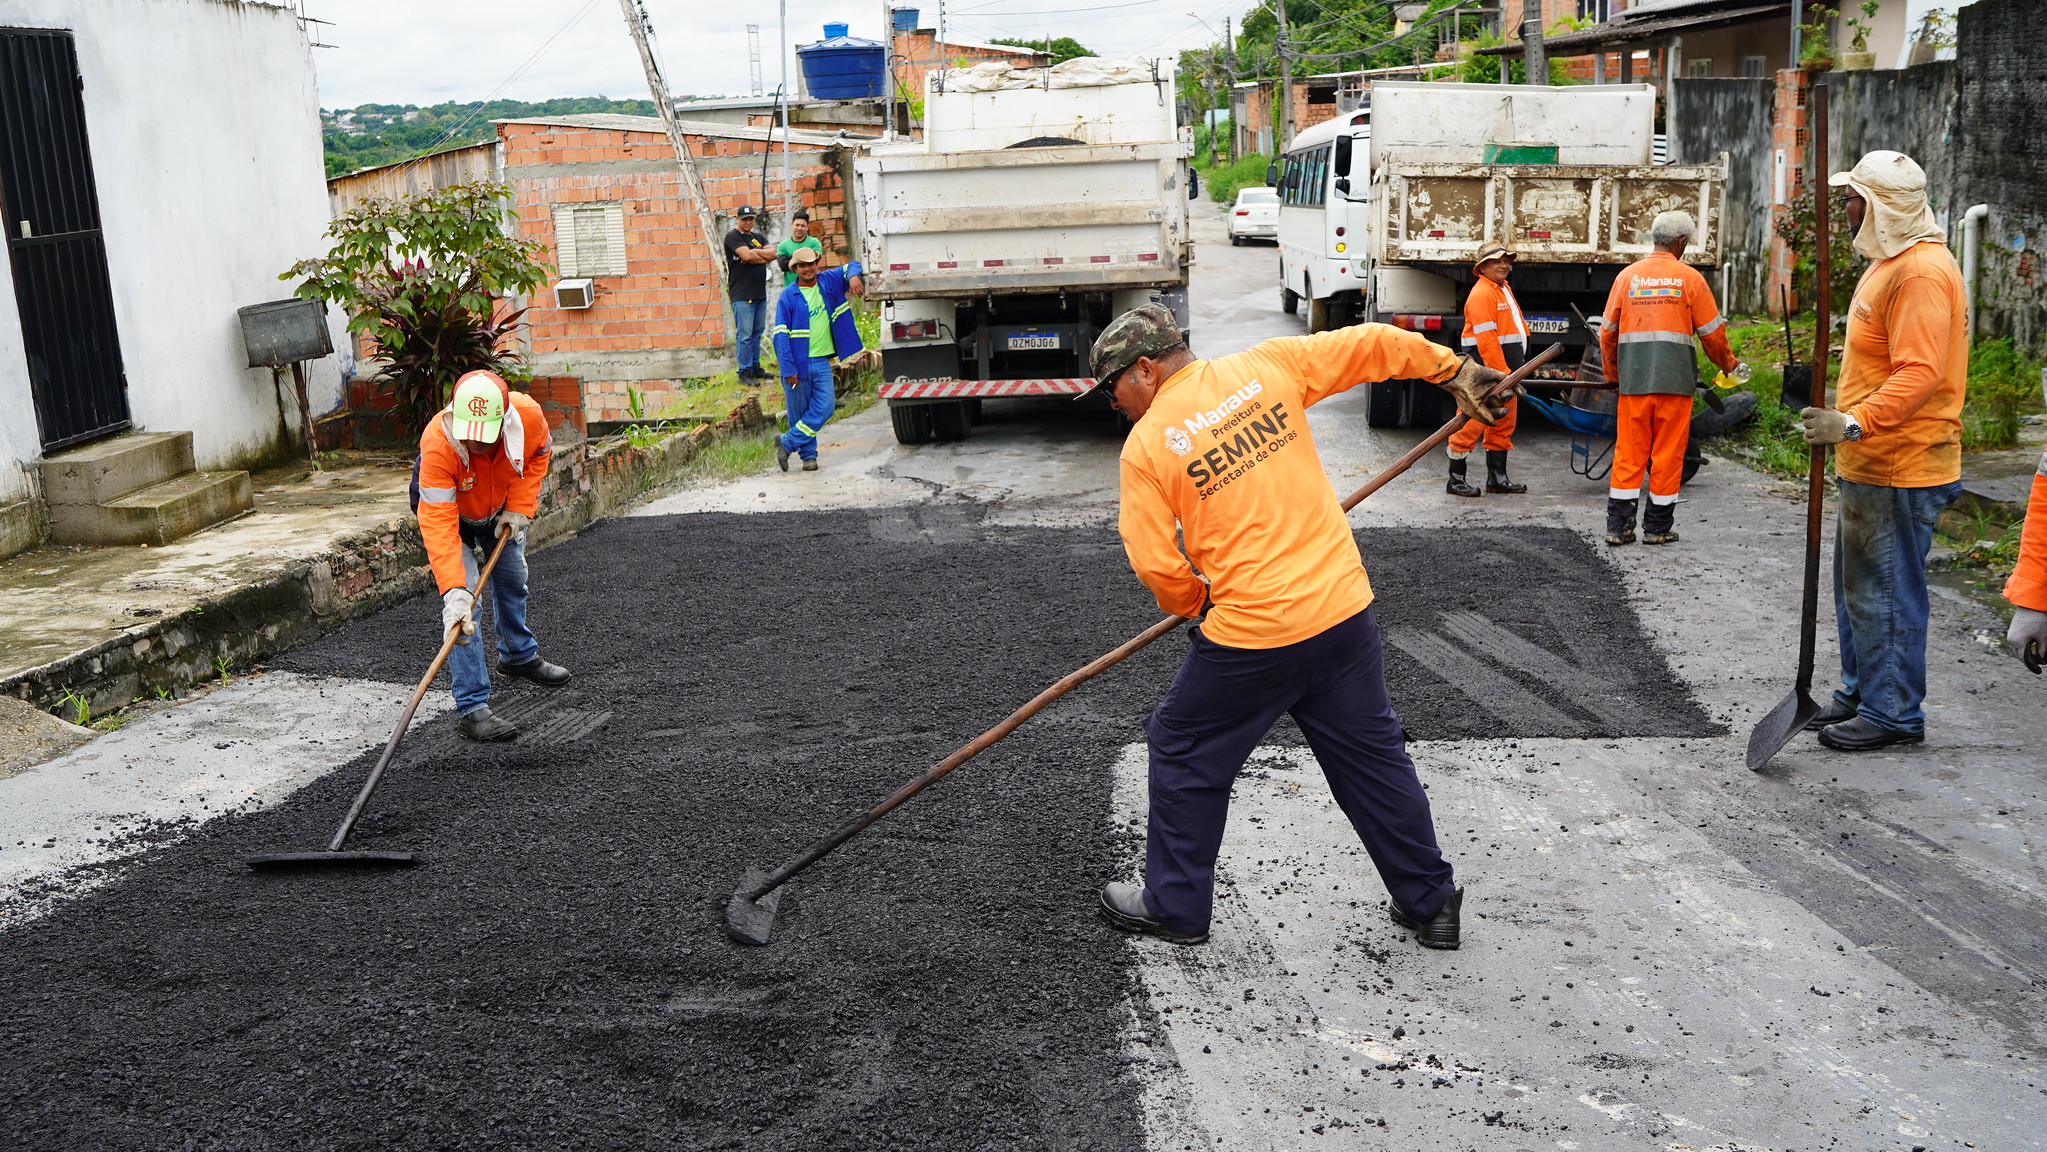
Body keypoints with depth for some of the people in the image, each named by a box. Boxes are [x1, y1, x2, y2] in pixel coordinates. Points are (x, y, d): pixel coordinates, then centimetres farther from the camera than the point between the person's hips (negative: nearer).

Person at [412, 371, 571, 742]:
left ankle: (519, 655, 50)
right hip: (448, 509, -4)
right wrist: (453, 591, -53)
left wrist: (518, 508, -15)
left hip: (502, 508, 4)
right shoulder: (437, 445, -44)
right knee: (463, 604, -16)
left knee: (512, 579, 22)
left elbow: (539, 454, -8)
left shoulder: (528, 414, -34)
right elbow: (438, 525, -45)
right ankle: (472, 709, -13)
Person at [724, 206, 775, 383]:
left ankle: (755, 368, 21)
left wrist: (754, 253, -11)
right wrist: (763, 257, -2)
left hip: (760, 293, 7)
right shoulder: (732, 236, -4)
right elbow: (746, 256, -19)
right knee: (744, 335, -8)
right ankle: (744, 372, -5)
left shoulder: (757, 237, 18)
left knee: (757, 332, 12)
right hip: (742, 294, -7)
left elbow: (773, 253, 3)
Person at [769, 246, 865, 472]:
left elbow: (852, 266, 19)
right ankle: (808, 454, 19)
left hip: (822, 362, 4)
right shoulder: (788, 296, -6)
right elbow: (781, 335, -8)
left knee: (825, 407, -6)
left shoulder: (828, 282, 6)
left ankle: (787, 442, 3)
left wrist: (853, 277, -8)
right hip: (798, 364, -4)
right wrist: (788, 369, -16)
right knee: (800, 413, 3)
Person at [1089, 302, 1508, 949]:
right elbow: (1374, 346, 10)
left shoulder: (1146, 445, -7)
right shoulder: (1267, 367, 3)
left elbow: (1157, 566, -7)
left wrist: (1196, 604, 14)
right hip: (1345, 608, 5)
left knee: (1184, 757, 16)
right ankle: (1429, 903, 28)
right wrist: (1455, 371, 24)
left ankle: (1175, 907, 26)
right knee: (1373, 754, 18)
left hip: (1251, 635, -4)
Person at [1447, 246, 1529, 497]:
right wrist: (1501, 373, -23)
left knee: (1503, 425, 12)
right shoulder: (1482, 293, -14)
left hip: (1506, 369, 10)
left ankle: (1497, 478, 20)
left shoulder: (1504, 289, 19)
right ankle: (1456, 479, -2)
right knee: (1472, 424, -7)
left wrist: (1510, 373, 18)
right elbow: (1486, 339, -21)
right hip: (1485, 370, -10)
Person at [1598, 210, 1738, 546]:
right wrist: (1727, 363, 21)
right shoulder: (1689, 278, -1)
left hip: (1633, 380, 2)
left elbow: (1608, 332, 11)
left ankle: (1618, 526, 5)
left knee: (1629, 452, 6)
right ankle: (1657, 527, 10)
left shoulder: (1627, 276, 6)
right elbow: (1712, 332, 3)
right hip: (1674, 380, -2)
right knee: (1667, 453, 5)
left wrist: (1612, 373, 25)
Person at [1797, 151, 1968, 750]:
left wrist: (1854, 423, -36)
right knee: (1858, 584, 18)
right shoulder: (1890, 263, 16)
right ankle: (1861, 692, 30)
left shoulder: (1921, 272, -19)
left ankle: (1892, 713, 7)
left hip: (1898, 473, -11)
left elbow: (1920, 374, -27)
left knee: (1885, 589, -3)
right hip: (1870, 466, 11)